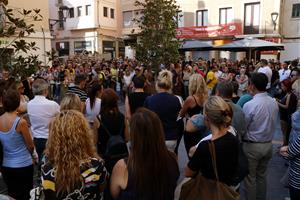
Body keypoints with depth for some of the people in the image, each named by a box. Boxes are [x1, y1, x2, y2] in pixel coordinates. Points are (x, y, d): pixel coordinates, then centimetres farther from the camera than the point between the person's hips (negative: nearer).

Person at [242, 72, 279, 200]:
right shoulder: (274, 103, -4)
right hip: (268, 144, 7)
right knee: (262, 175, 23)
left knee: (250, 177, 10)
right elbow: (272, 124, 6)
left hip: (252, 146, -6)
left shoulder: (249, 105, -23)